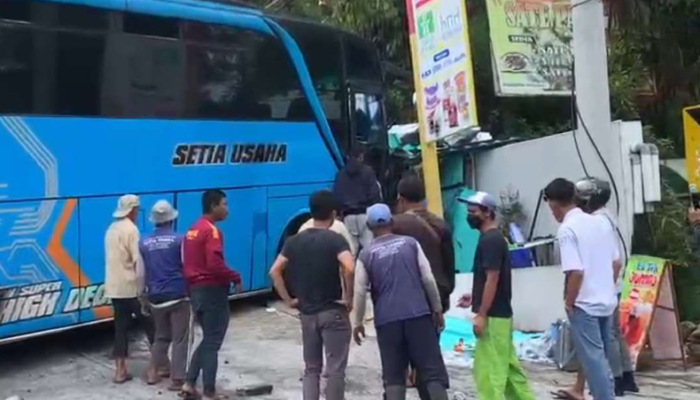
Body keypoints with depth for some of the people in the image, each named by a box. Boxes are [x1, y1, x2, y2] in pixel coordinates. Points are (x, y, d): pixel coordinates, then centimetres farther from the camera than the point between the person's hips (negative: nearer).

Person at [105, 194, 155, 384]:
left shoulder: (112, 229, 13)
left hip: (114, 287, 7)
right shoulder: (131, 229, -13)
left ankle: (120, 371, 10)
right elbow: (138, 261, -17)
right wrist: (142, 290, -13)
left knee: (121, 327, 9)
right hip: (131, 288, -7)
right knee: (150, 324, 7)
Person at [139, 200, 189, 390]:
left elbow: (142, 271, 10)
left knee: (161, 335, 22)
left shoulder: (144, 243, 4)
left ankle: (156, 371, 26)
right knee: (180, 338, 2)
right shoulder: (179, 239, -9)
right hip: (177, 295, -5)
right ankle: (177, 378, 3)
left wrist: (145, 292, 22)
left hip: (155, 296, 5)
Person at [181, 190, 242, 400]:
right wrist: (235, 278, -13)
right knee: (212, 342, 1)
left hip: (196, 289, 9)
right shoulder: (212, 231, -16)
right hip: (212, 290, -9)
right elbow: (215, 264, -26)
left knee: (207, 339, 18)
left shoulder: (193, 230, 13)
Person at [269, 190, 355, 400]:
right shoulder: (335, 239, -10)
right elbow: (350, 268, -27)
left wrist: (288, 299, 5)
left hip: (307, 313, 5)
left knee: (311, 368, 16)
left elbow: (275, 271, -1)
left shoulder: (295, 241, 4)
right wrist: (348, 298, -15)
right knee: (335, 369, 4)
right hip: (333, 312, -5)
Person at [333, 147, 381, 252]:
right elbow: (375, 193, -5)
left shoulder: (341, 174, 11)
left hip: (348, 215, 3)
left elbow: (336, 196, 6)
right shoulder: (368, 171, 2)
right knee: (369, 246, -4)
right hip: (365, 213, -3)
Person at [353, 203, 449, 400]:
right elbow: (428, 279, 3)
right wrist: (437, 308, 12)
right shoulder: (410, 243, 6)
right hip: (418, 314, 0)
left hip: (387, 319, 0)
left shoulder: (366, 255, 4)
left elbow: (360, 292, 2)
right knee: (432, 370, 3)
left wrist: (358, 322, 13)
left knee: (393, 375, 9)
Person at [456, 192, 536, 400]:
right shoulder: (493, 238, 14)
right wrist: (474, 297, 17)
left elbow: (492, 280, -21)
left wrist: (481, 315, -20)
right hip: (501, 313, 10)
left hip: (493, 315, -10)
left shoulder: (490, 240, -16)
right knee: (507, 364, 15)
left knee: (488, 368, -4)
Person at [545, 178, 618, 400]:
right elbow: (615, 261, 13)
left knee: (593, 359, 0)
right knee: (600, 356, 19)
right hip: (606, 301, 8)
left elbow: (576, 272, -23)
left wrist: (569, 303, -11)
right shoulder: (599, 222, 7)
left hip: (584, 304, -8)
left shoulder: (566, 229, -17)